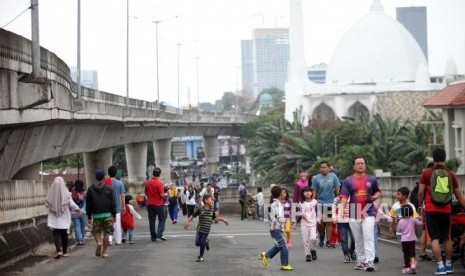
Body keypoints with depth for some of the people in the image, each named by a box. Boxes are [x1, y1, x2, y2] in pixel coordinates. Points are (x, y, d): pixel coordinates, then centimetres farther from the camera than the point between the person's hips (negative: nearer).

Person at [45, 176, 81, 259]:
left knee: (56, 234, -1)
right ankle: (65, 252, 19)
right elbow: (71, 204, -8)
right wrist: (77, 209, 11)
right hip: (64, 218, 0)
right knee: (64, 234, 13)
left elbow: (47, 205, -1)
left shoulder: (50, 193, -10)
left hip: (54, 218, 0)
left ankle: (58, 250, -20)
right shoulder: (66, 193, -13)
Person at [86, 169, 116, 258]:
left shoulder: (90, 189, 2)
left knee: (96, 232, 12)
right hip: (107, 214, -1)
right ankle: (104, 252, 6)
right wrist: (114, 216, 6)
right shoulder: (108, 189, -1)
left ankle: (99, 242, -18)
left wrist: (89, 217, 9)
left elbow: (88, 204, 4)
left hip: (96, 215, 1)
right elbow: (113, 203, -1)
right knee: (106, 234, 6)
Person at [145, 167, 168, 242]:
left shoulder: (147, 182, 2)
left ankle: (153, 236, 8)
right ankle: (159, 234, -9)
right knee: (162, 219, 6)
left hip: (150, 204, 4)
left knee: (151, 220, 8)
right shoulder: (159, 183, -15)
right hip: (158, 204, -4)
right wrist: (165, 194, 3)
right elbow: (162, 195, -17)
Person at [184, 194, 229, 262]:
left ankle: (201, 256, 15)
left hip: (206, 230, 1)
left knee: (202, 243, -3)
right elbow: (193, 216, -7)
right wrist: (187, 222, -15)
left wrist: (222, 220, 9)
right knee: (197, 243, 3)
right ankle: (206, 241, 35)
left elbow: (214, 218, 14)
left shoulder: (212, 210, -2)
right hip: (200, 229, -1)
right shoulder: (200, 209, -13)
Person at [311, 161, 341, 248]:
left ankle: (328, 241, 13)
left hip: (330, 202, 0)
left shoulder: (333, 177, -2)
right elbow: (314, 191, 3)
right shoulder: (316, 178, -1)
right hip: (319, 202, 0)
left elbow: (337, 189, 4)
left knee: (329, 222, 5)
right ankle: (321, 236, 25)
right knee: (319, 222, -4)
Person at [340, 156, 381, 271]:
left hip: (368, 213, -1)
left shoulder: (371, 179, 7)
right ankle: (361, 261, 18)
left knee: (368, 237, -14)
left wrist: (374, 197, -3)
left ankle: (370, 262, -18)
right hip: (354, 214, 1)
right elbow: (344, 197, -3)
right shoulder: (348, 181, 3)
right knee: (358, 240, 8)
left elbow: (378, 192, 19)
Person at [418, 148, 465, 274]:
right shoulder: (451, 174, 6)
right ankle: (448, 265, 23)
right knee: (447, 238, 17)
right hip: (446, 210, 3)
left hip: (431, 210, -3)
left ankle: (440, 266, -10)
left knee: (435, 239, -3)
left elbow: (421, 192, -2)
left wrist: (420, 206, 10)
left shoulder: (426, 173, 0)